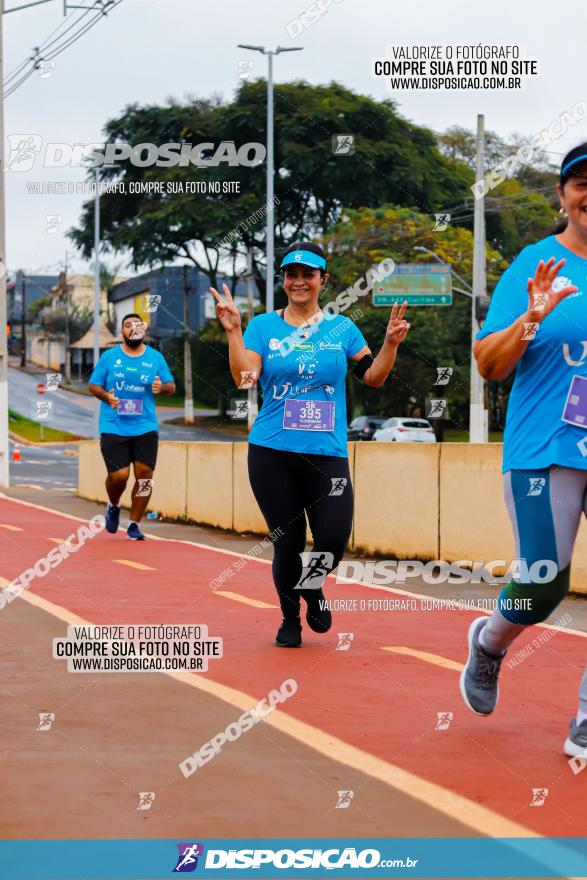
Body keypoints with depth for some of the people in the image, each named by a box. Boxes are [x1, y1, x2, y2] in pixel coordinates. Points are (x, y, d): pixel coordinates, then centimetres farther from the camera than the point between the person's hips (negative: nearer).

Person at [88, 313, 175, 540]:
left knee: (145, 474, -8)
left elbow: (171, 386, 10)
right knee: (119, 475, -11)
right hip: (114, 427, -2)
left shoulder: (156, 357, 7)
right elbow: (93, 385, 6)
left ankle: (134, 524, 8)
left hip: (145, 427, 2)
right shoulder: (109, 356, 3)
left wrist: (162, 387, -13)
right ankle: (113, 507, 24)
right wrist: (106, 396, -14)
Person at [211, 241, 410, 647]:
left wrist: (391, 344, -3)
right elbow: (245, 377, -6)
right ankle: (290, 618, 25)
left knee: (333, 539, -12)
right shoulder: (263, 326, 5)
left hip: (328, 453, 1)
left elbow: (373, 377, 12)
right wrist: (234, 331, -14)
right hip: (272, 452, -1)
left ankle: (312, 587, 23)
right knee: (288, 541, 1)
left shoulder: (342, 327, 9)